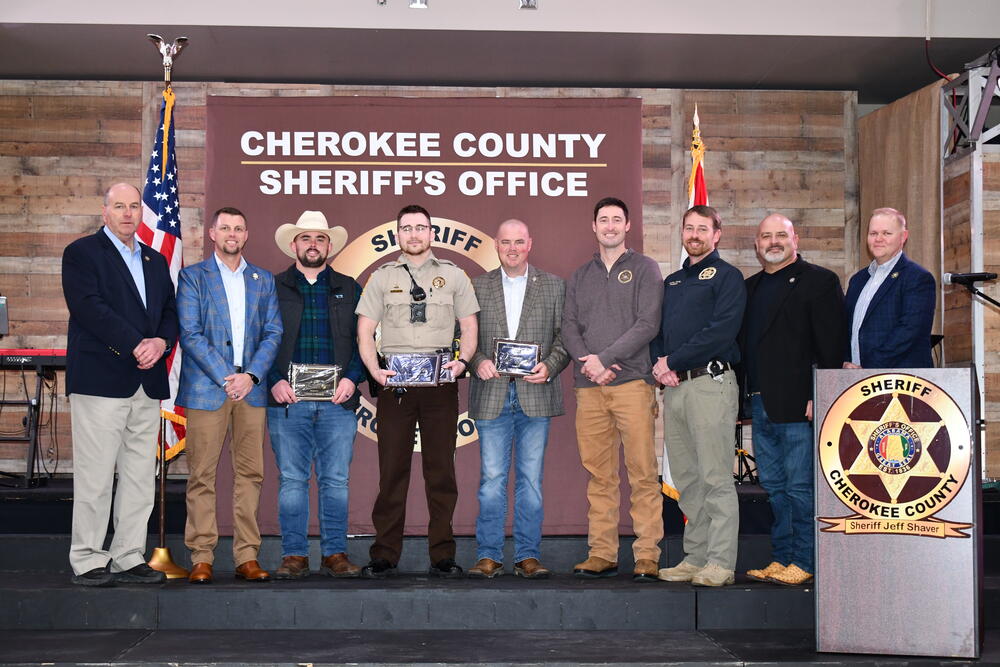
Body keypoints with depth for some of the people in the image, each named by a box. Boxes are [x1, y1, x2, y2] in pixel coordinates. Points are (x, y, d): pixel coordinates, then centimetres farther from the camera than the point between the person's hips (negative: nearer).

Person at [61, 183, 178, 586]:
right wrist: (136, 345, -17)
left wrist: (161, 341, -6)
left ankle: (129, 558, 12)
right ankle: (88, 561, 3)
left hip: (148, 383, 6)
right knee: (95, 475, -5)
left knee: (141, 476, 6)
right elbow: (89, 308, -11)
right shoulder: (81, 253, 2)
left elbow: (170, 311, 16)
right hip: (102, 380, -6)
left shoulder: (155, 261, 21)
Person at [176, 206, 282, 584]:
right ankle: (201, 558, 3)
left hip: (251, 387, 3)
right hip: (206, 387, -3)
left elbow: (273, 333, 8)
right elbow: (190, 334, -4)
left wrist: (251, 376, -7)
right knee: (201, 475, -2)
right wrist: (226, 377, -12)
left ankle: (247, 557, 8)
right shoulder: (192, 277, 5)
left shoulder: (263, 280, 15)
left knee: (250, 472, 3)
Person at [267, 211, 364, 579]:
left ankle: (335, 555, 9)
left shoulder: (349, 289, 14)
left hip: (338, 401, 1)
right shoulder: (273, 287, 10)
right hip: (287, 400, -1)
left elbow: (364, 340, 10)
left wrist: (352, 378, -5)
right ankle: (294, 556, 7)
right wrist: (274, 381, -9)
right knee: (292, 480, 1)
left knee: (336, 481, 2)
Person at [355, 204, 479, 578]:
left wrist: (462, 360, -9)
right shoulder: (382, 278, 12)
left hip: (440, 383, 0)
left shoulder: (453, 276, 12)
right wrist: (374, 370, -9)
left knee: (441, 470, 1)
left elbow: (469, 327, 10)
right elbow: (365, 331, 8)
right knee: (392, 470, 0)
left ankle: (443, 556, 7)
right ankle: (384, 557, 6)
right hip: (394, 382, 0)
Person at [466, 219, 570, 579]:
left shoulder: (554, 286, 10)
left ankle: (528, 556, 10)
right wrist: (478, 361, -10)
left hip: (535, 395, 0)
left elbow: (564, 336, 6)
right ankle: (489, 556, 7)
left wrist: (549, 367, -10)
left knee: (531, 479, 3)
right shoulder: (477, 286, 11)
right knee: (491, 479, 1)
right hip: (492, 394, 0)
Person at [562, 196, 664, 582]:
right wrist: (587, 361, -7)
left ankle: (647, 556, -4)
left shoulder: (644, 269, 7)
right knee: (599, 475, 4)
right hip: (589, 389, 4)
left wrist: (604, 358, -10)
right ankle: (602, 554, 8)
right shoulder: (580, 277, 20)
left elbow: (647, 324, -4)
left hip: (632, 382, -4)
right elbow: (569, 326, 12)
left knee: (642, 474, -7)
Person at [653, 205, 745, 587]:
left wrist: (673, 362, -11)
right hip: (674, 387, 7)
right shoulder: (672, 282, 22)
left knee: (716, 479, -8)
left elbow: (722, 330, -14)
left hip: (710, 381, -7)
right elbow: (657, 330, 20)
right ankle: (695, 558, 15)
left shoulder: (726, 277, -1)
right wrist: (659, 364, -1)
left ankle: (720, 564, -5)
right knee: (685, 480, 9)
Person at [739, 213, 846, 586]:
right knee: (774, 486, 11)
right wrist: (743, 395, 10)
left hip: (798, 402, -7)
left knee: (800, 486, -3)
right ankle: (782, 558, 18)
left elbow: (832, 344, -8)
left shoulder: (818, 281, -1)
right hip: (760, 403, 7)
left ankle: (804, 561, 5)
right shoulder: (750, 287, 19)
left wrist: (820, 397, -15)